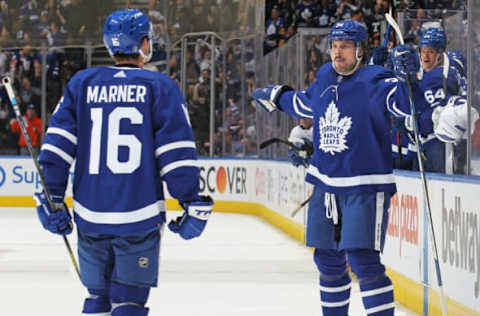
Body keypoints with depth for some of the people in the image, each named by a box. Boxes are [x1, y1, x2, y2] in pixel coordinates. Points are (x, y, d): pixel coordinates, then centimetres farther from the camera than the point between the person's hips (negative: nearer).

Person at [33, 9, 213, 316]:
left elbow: (58, 143, 4)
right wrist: (193, 204, -3)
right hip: (139, 217, -3)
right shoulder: (159, 87, -1)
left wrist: (52, 198, 9)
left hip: (90, 217, 3)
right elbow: (177, 151, -7)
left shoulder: (81, 83, 9)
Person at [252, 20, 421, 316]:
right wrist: (276, 97, 41)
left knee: (363, 260, -15)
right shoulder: (325, 78, 9)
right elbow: (305, 104, 29)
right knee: (328, 259, 15)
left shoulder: (374, 81, -12)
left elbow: (404, 102, -25)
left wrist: (408, 77, -42)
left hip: (365, 187, -7)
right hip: (326, 184, 7)